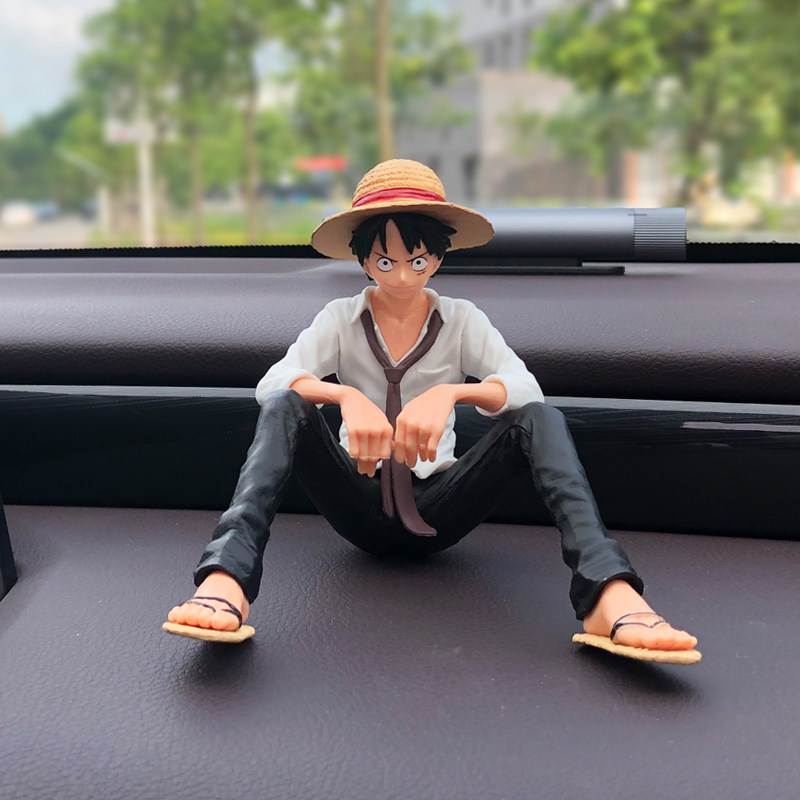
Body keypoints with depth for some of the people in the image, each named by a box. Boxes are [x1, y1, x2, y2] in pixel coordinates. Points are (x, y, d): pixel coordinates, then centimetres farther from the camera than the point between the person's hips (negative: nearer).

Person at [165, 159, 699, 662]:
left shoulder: (462, 320, 3)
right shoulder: (341, 320, 2)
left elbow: (525, 386, -16)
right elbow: (272, 382, -16)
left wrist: (450, 392, -36)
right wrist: (347, 396, -36)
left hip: (436, 511, 1)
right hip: (360, 507, 0)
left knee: (540, 418, -23)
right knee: (285, 408, -25)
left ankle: (608, 595, -43)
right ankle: (226, 580, -43)